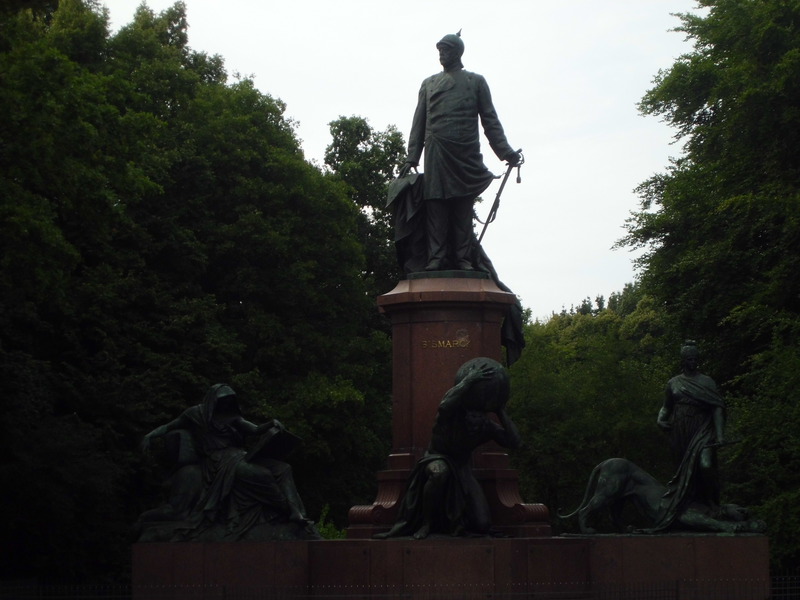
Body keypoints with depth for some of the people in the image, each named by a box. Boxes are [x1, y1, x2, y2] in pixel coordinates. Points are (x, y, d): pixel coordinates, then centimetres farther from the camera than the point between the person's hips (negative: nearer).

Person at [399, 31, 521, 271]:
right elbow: (419, 123, 19)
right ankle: (436, 257, -10)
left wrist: (505, 151, 0)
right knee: (436, 206, -7)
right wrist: (411, 158, 9)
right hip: (436, 153, 1)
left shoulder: (476, 82, 15)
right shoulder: (429, 84, 21)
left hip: (466, 154, -1)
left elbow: (490, 119, 11)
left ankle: (463, 258, -4)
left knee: (463, 209, -4)